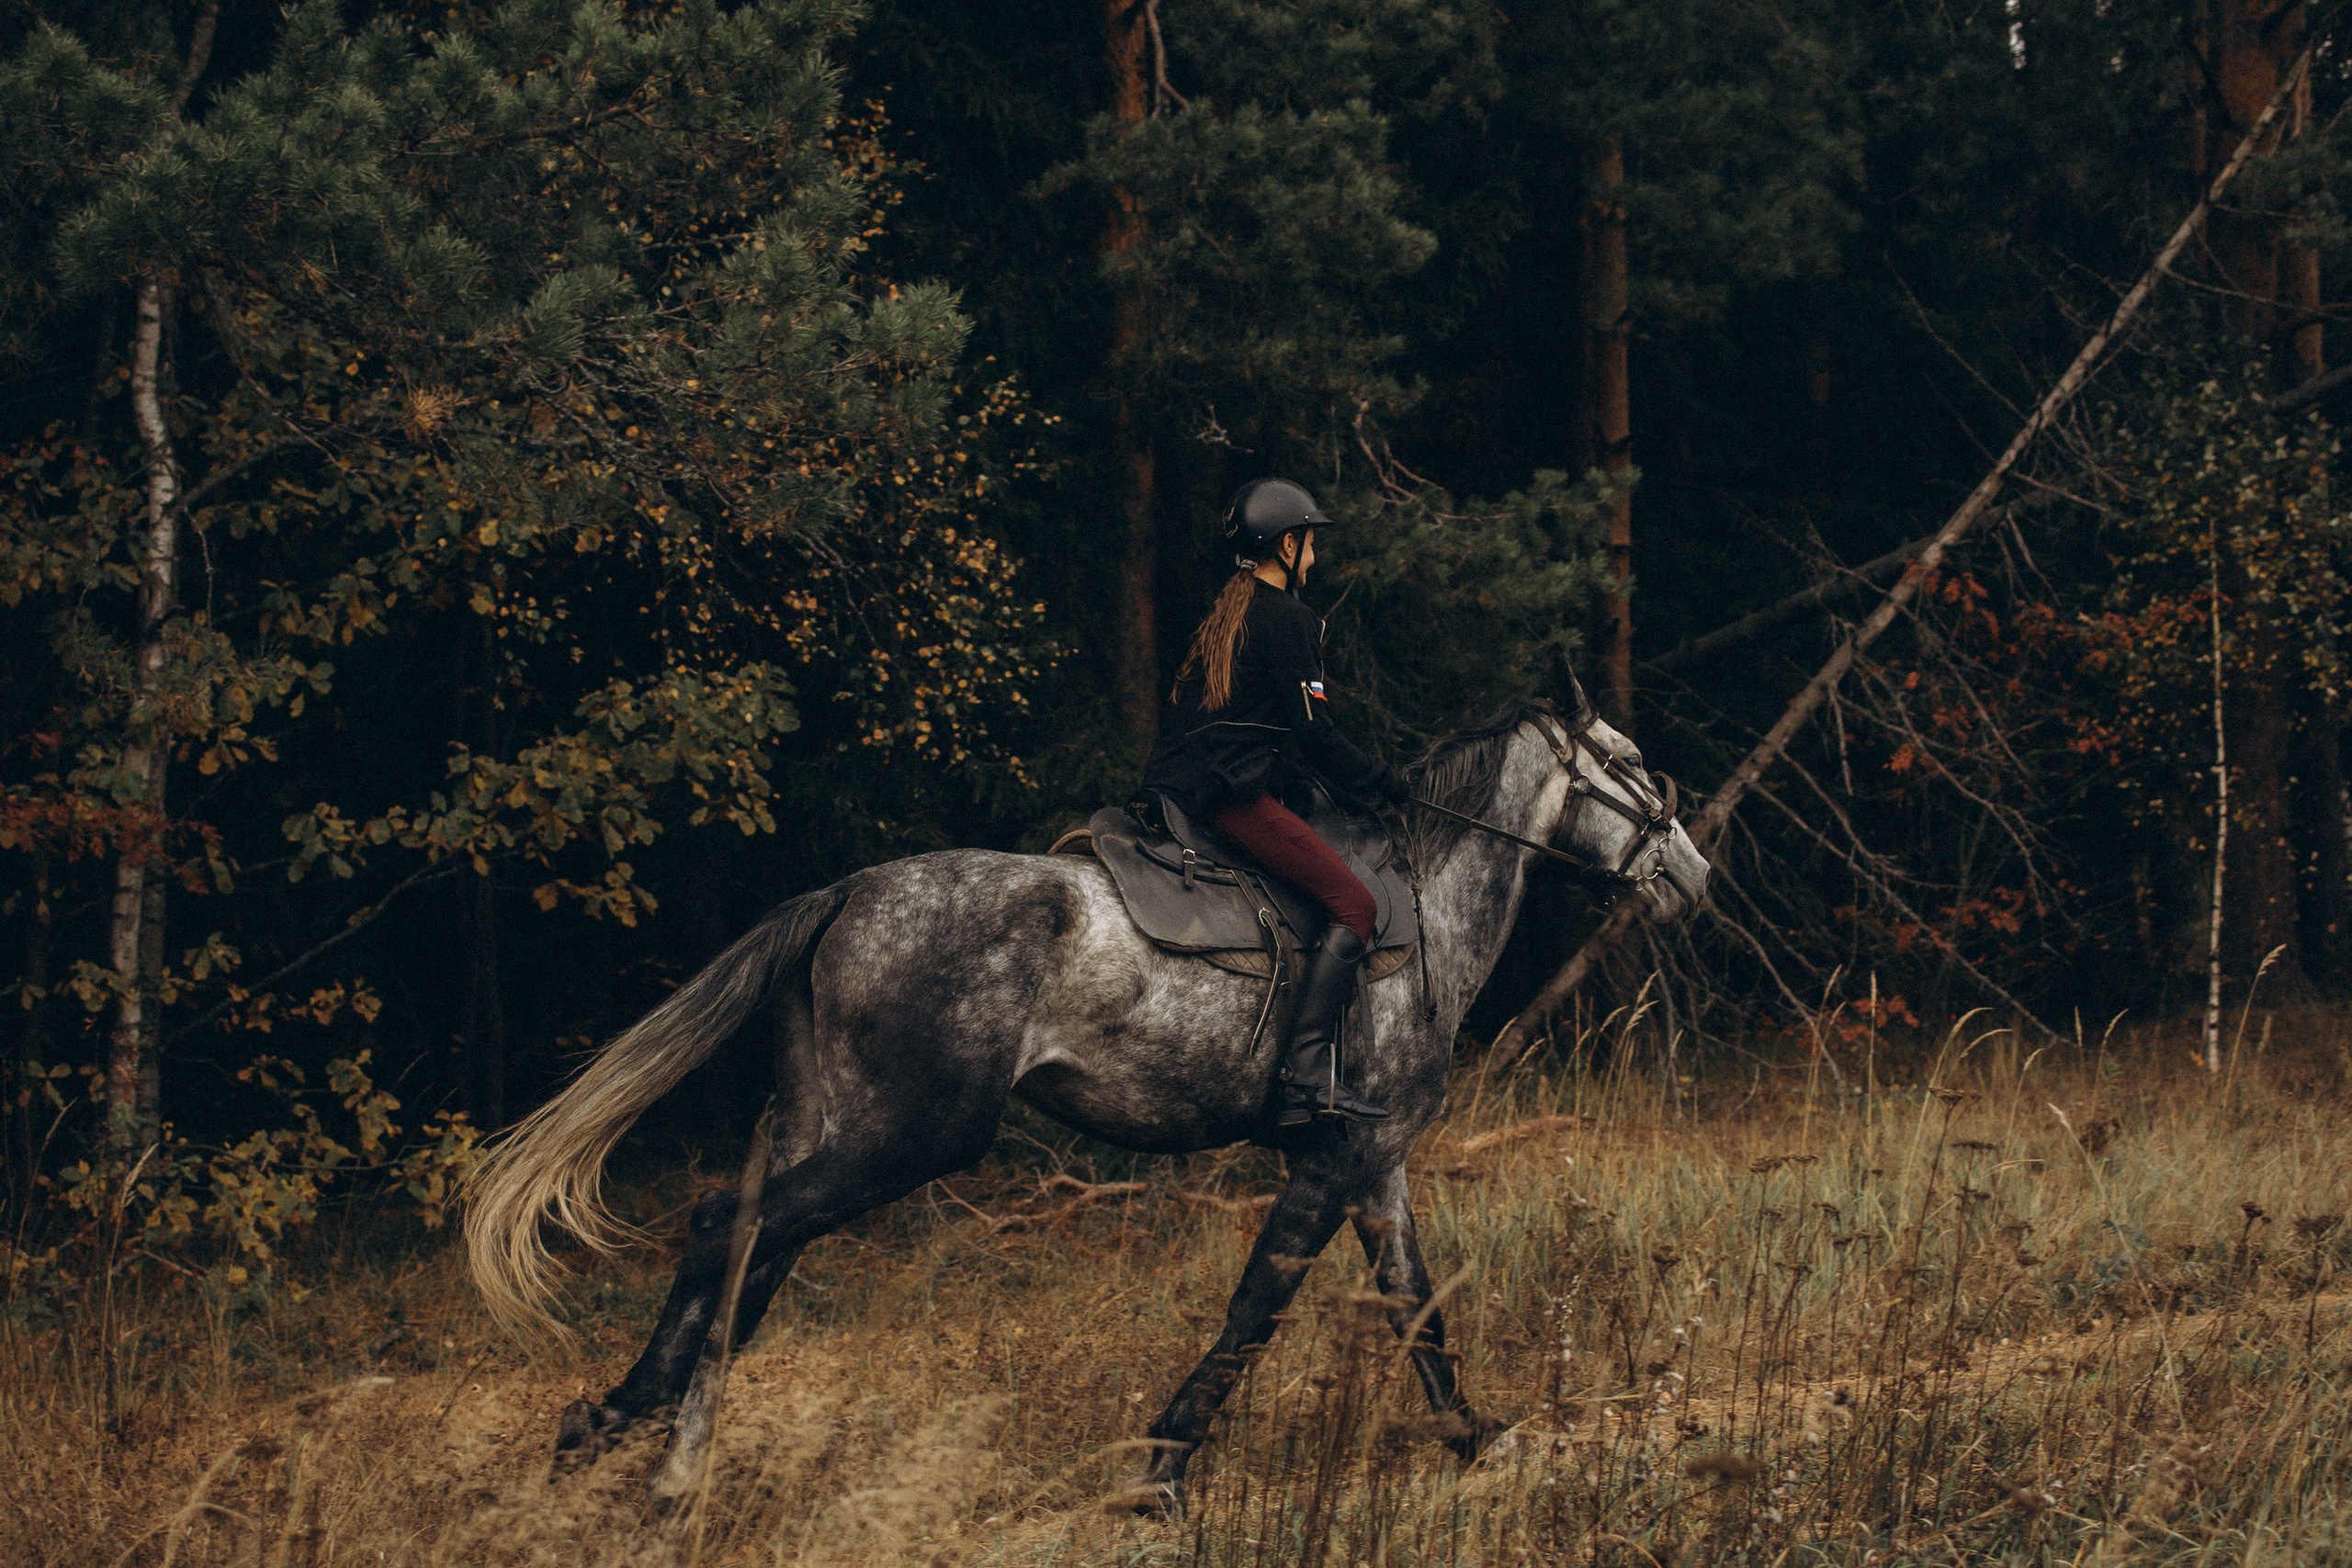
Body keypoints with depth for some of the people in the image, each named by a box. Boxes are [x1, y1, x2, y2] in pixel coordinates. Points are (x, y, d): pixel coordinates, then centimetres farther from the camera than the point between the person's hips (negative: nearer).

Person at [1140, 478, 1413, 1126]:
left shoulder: (1225, 612, 21)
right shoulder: (1286, 617, -6)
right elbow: (1316, 734, -9)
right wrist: (1385, 784, 4)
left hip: (1178, 788, 10)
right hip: (1232, 793, -10)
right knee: (1353, 904, -13)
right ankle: (1310, 1074, -27)